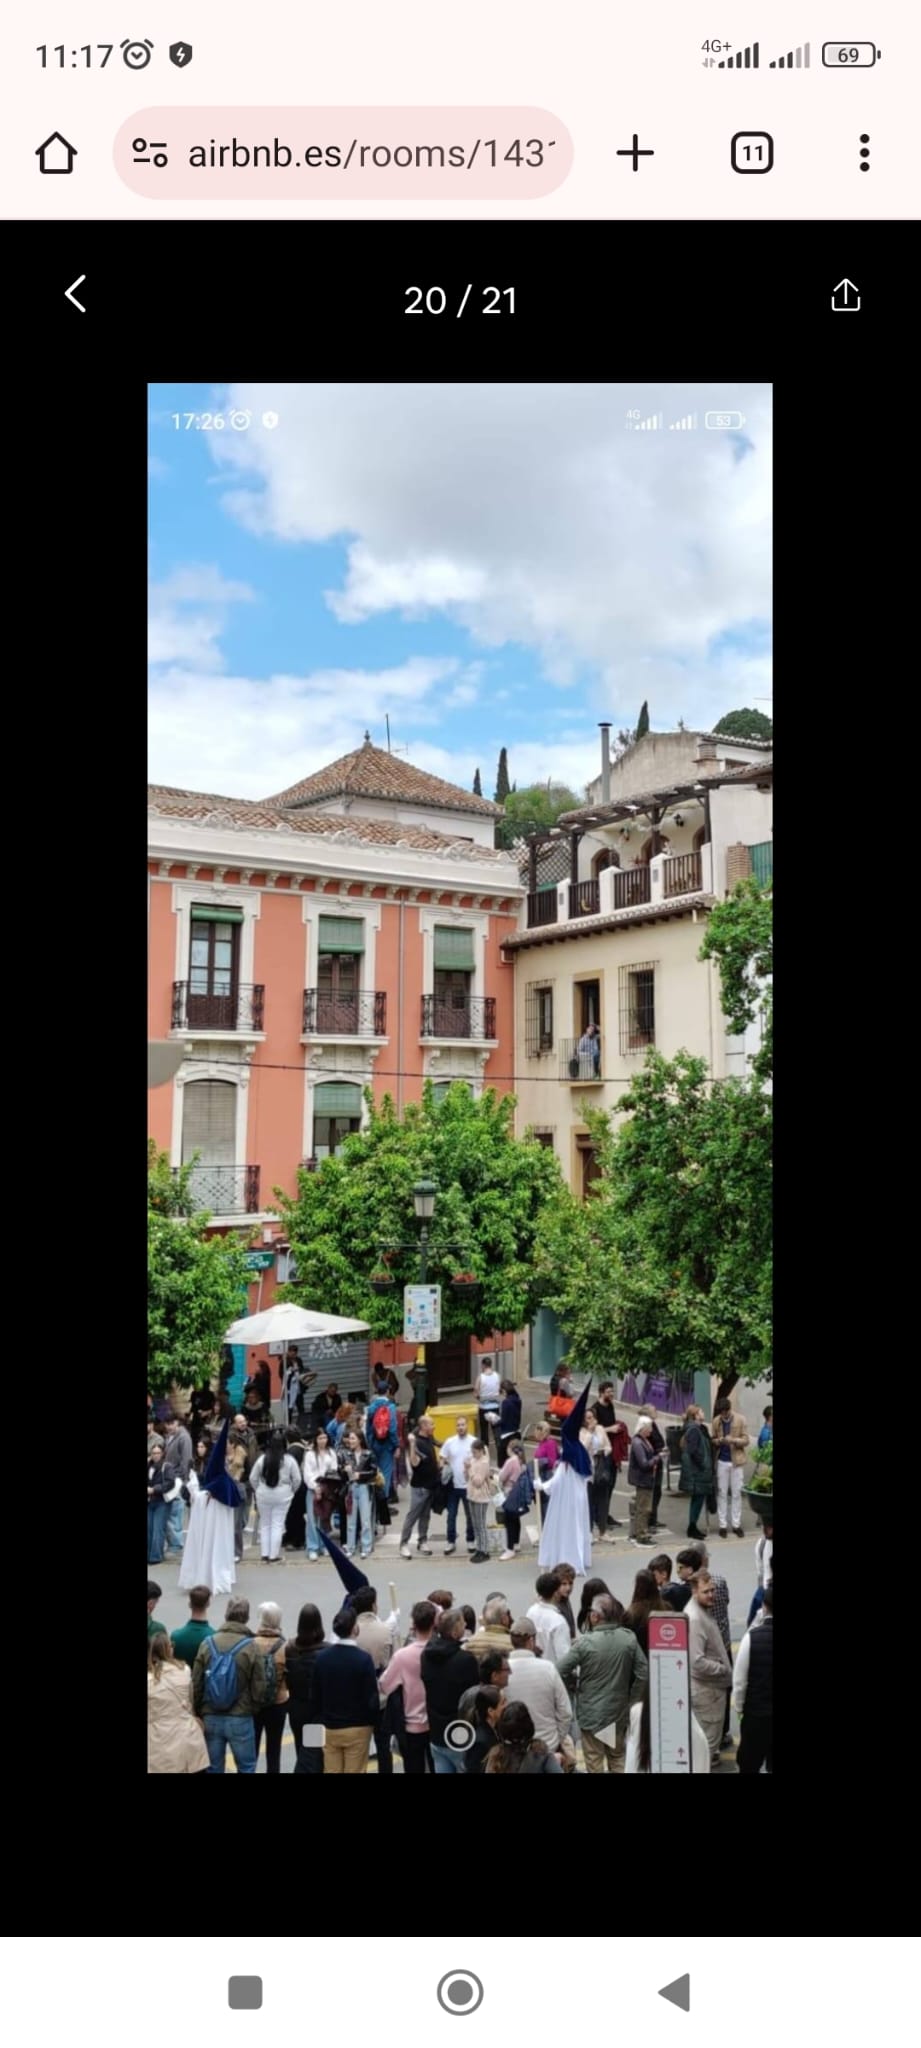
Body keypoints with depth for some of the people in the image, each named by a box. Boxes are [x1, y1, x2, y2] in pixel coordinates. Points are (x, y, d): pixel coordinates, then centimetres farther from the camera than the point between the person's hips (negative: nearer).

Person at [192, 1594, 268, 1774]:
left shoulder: (207, 1644, -7)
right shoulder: (251, 1647, -14)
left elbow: (196, 1683, -2)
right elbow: (259, 1686, -9)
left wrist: (199, 1712, 12)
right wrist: (253, 1709, 10)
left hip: (211, 1718, 3)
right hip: (240, 1719, -2)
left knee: (214, 1768, 15)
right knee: (246, 1767, 13)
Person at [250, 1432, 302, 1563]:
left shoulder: (262, 1459, -5)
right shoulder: (289, 1460, -9)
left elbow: (253, 1479, 1)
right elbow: (297, 1479, -4)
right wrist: (292, 1491, 13)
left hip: (264, 1495, 2)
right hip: (282, 1495, -1)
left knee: (264, 1524, 13)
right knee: (278, 1525, 4)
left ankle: (265, 1555, 14)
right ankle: (274, 1556, 4)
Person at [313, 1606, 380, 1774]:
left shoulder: (322, 1656, -3)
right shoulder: (363, 1658, -16)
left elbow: (316, 1694, 4)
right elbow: (371, 1697, -14)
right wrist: (374, 1721, 3)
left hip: (329, 1728, 4)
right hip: (357, 1728, -4)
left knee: (331, 1771, 10)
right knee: (354, 1772, 3)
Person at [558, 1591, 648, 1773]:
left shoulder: (585, 1642, -19)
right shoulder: (629, 1638, -9)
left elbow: (562, 1671, -15)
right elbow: (643, 1673, -7)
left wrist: (574, 1690, 4)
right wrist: (631, 1700, 6)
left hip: (591, 1712, -3)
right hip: (619, 1711, 3)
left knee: (594, 1764, 8)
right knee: (619, 1760, 19)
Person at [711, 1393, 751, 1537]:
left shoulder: (740, 1420, -6)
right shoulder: (716, 1421, 0)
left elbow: (746, 1440, -5)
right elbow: (712, 1440, 6)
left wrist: (733, 1440, -22)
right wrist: (719, 1441, -16)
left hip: (736, 1461, -1)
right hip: (722, 1461, 1)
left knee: (737, 1493, 5)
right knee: (722, 1493, 5)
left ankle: (736, 1524, 13)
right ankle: (723, 1525, 12)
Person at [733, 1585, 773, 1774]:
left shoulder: (752, 1637, -18)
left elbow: (740, 1681, -11)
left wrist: (739, 1708, 7)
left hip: (756, 1715, -1)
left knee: (748, 1767, 13)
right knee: (771, 1765, 14)